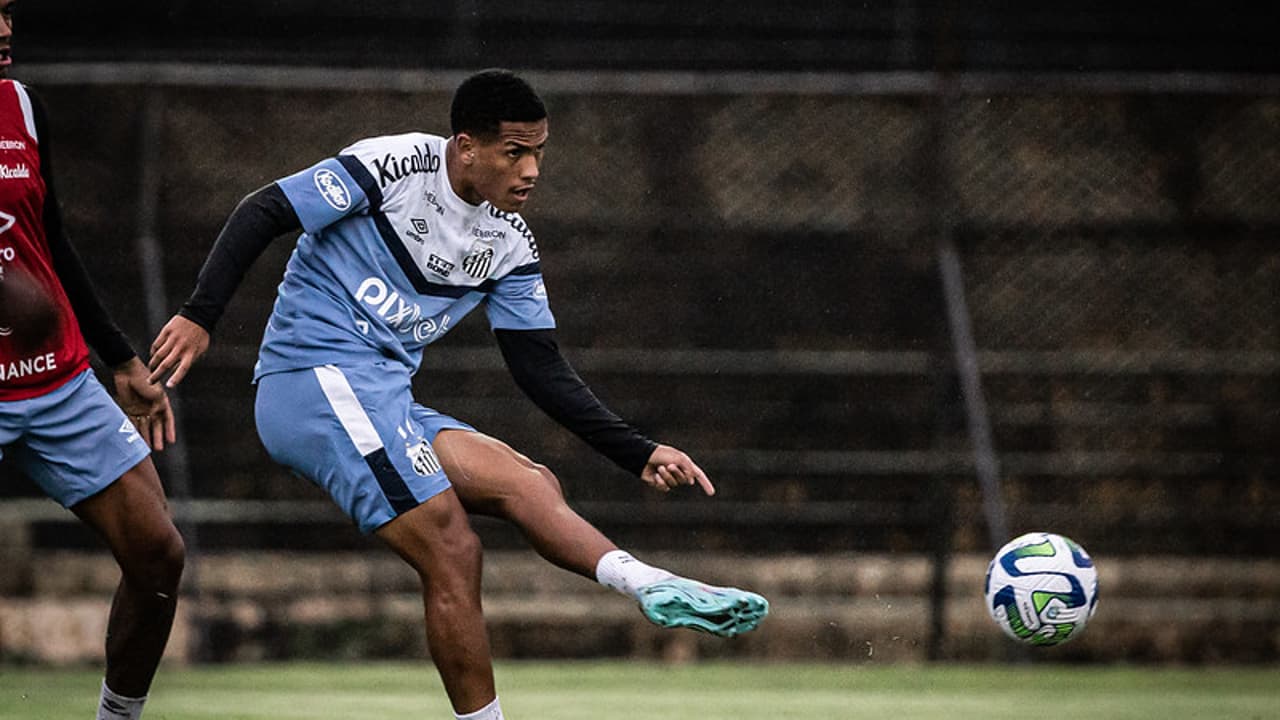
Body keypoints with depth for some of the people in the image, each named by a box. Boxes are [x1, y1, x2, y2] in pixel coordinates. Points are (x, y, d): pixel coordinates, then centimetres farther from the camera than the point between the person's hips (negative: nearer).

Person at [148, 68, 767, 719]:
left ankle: (652, 587, -32)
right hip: (315, 378, -8)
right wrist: (199, 315, -19)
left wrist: (639, 455, 4)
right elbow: (261, 214, -10)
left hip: (382, 397, 8)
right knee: (452, 551, -17)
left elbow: (542, 369, 13)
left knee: (529, 485, -11)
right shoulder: (396, 166, -11)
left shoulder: (509, 243, 10)